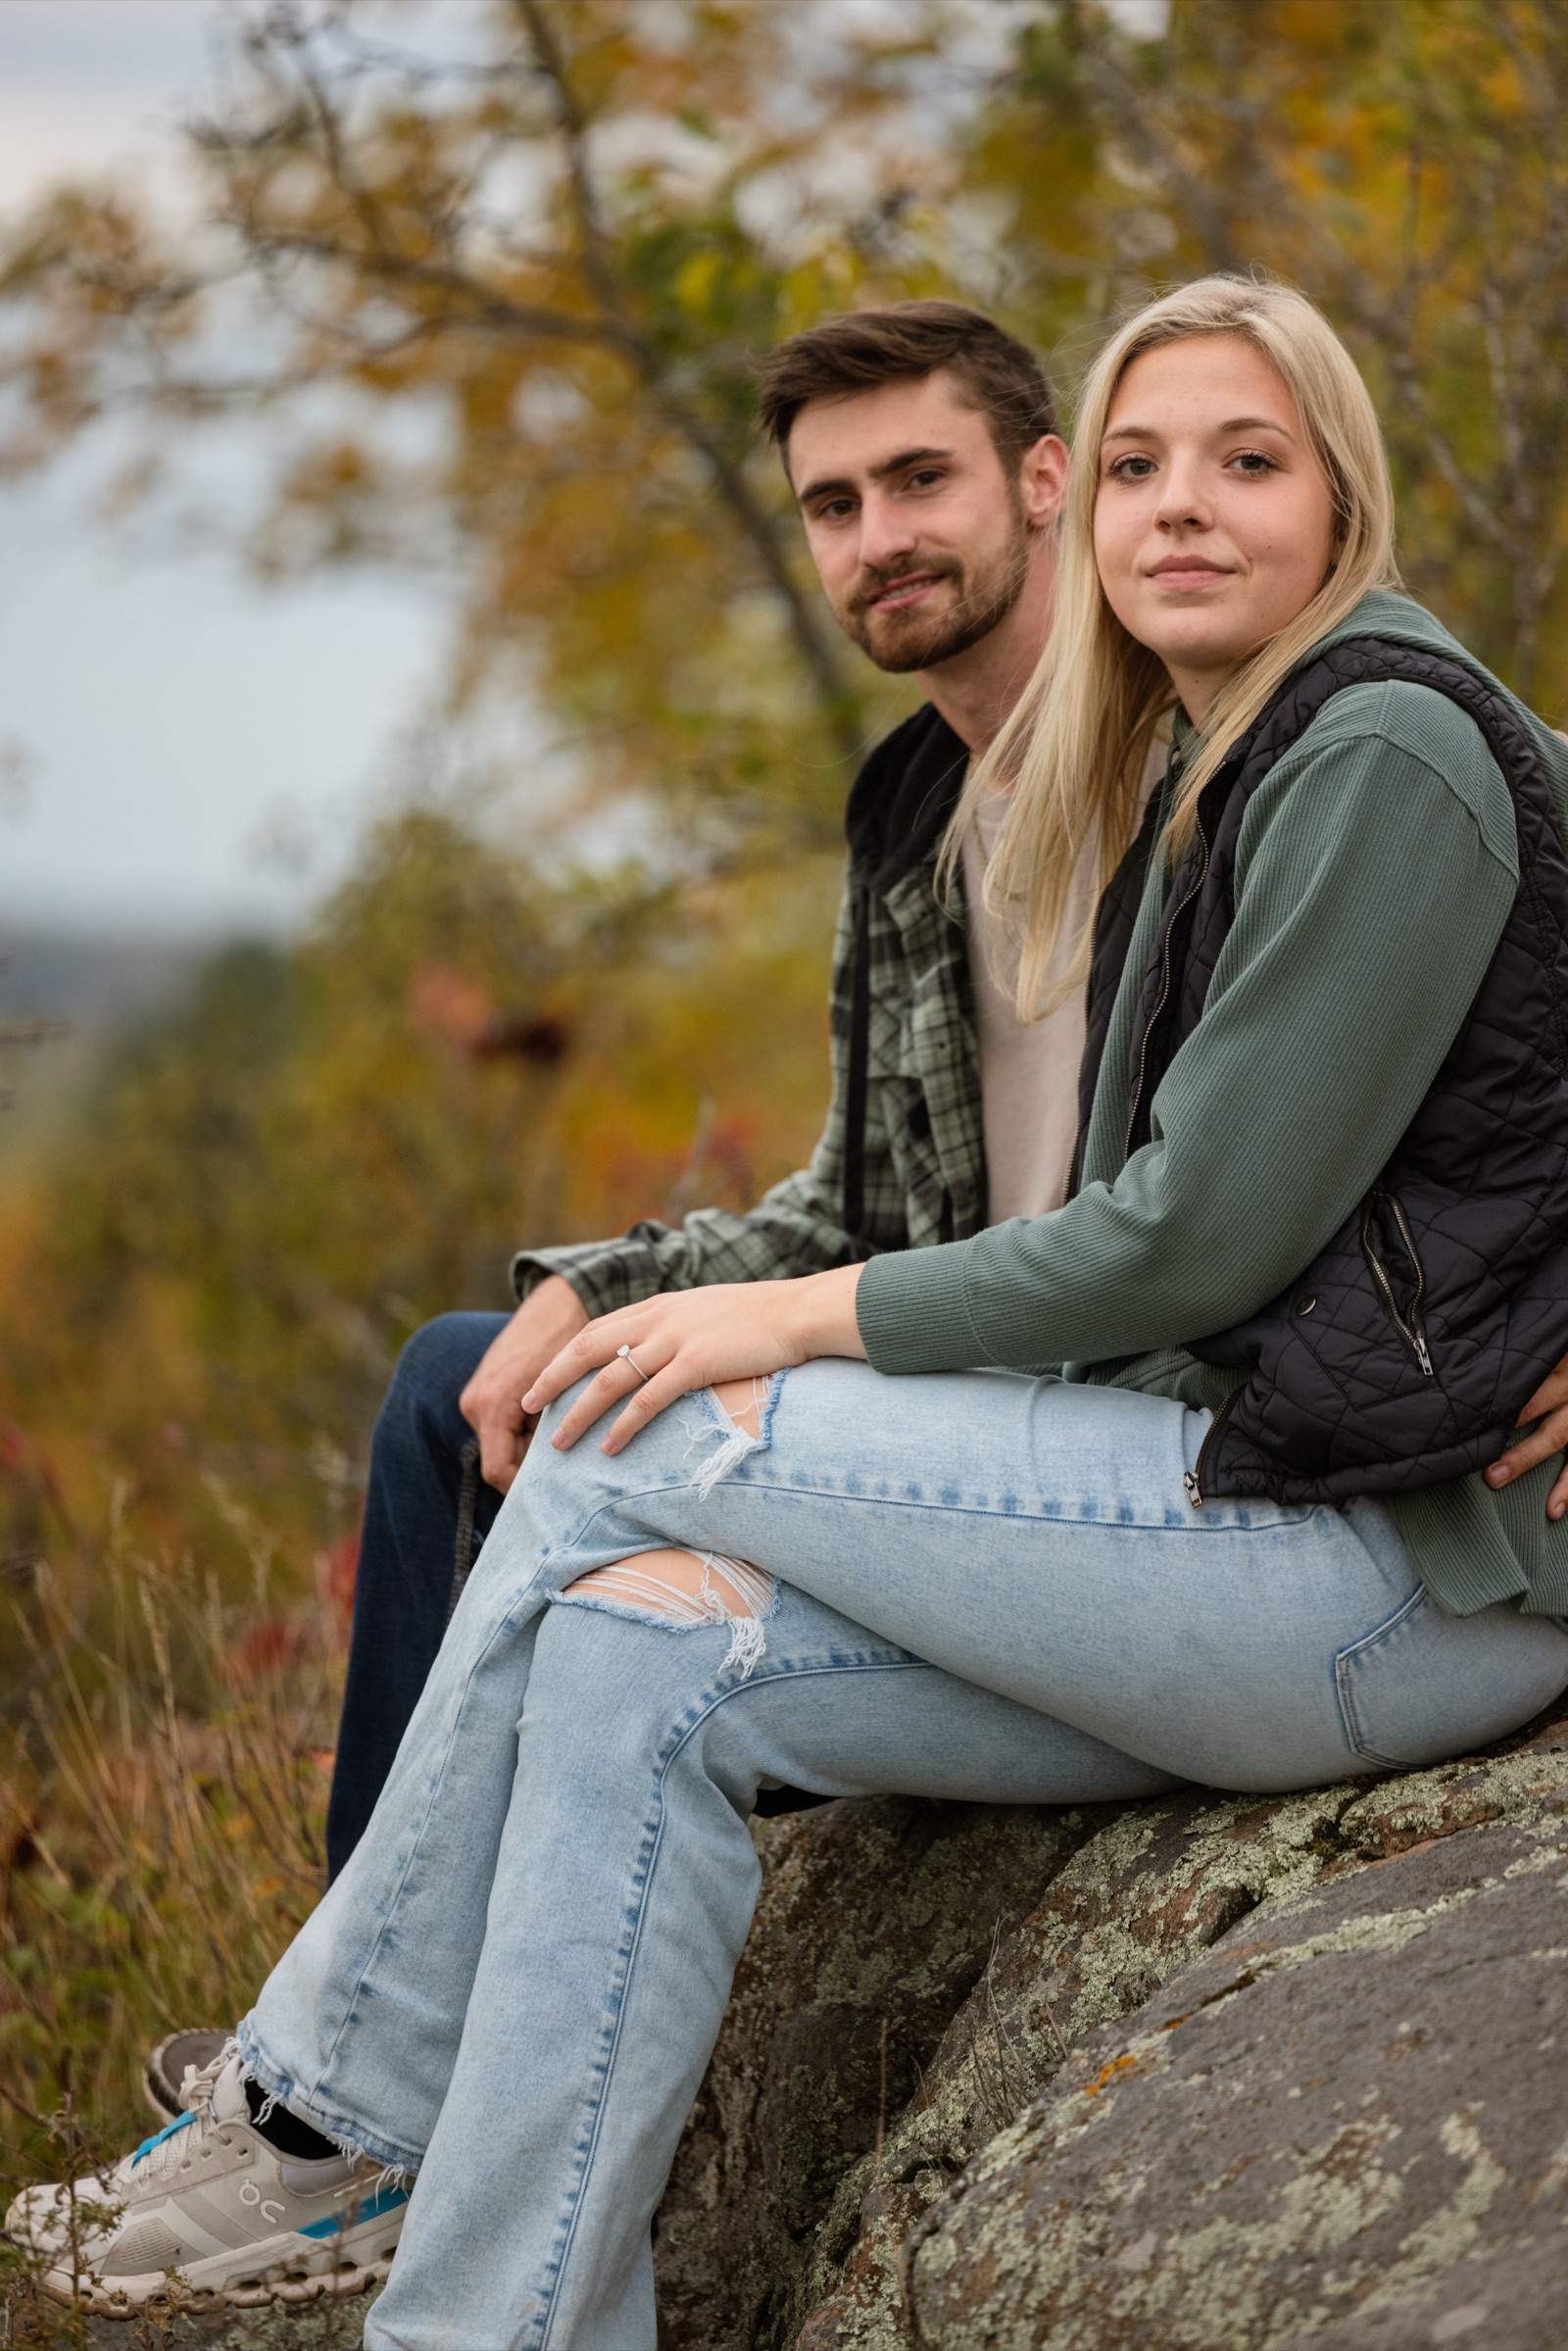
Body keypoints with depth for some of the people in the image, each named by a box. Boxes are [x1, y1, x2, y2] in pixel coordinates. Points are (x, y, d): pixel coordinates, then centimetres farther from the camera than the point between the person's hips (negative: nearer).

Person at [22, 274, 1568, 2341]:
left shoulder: (1390, 754, -12)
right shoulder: (1213, 792, 18)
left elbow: (1210, 1234, -17)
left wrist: (807, 1321, -8)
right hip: (1262, 1496, 9)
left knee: (627, 1451, -10)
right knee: (641, 1658, -5)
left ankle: (340, 2112, 3)